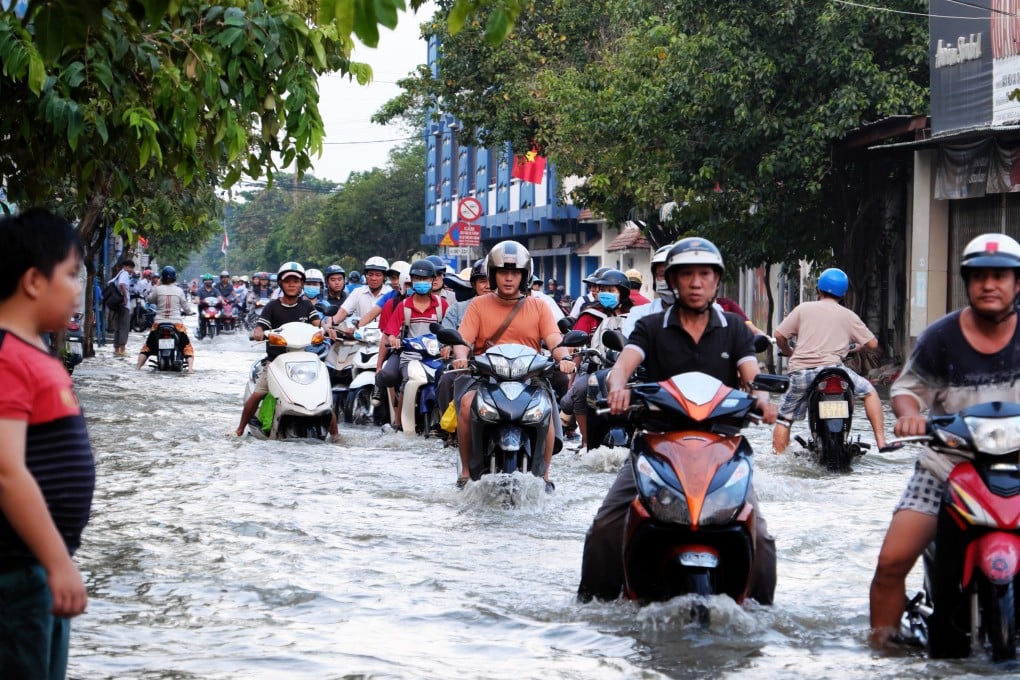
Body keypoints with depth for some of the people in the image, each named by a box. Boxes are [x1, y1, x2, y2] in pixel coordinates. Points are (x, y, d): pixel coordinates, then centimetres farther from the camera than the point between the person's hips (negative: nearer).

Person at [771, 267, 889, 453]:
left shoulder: (803, 309, 13)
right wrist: (858, 347, 37)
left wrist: (790, 353, 29)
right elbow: (872, 343, 14)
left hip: (800, 372, 1)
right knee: (869, 392, 15)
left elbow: (779, 336, 9)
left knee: (784, 418, 15)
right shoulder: (848, 315, 13)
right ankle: (881, 442, 4)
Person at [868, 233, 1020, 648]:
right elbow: (908, 386, 5)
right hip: (945, 465, 0)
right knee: (893, 560, -11)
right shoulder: (941, 337, 0)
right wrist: (909, 413, -17)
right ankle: (880, 646, 5)